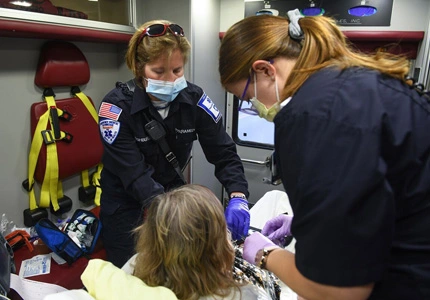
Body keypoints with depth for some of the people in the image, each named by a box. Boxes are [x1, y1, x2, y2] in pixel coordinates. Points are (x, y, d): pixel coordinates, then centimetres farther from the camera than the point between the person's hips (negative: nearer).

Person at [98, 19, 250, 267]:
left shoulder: (193, 99, -14)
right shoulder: (117, 106, -23)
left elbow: (223, 152, -13)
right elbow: (135, 175, -29)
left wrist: (238, 197, -30)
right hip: (126, 206, -2)